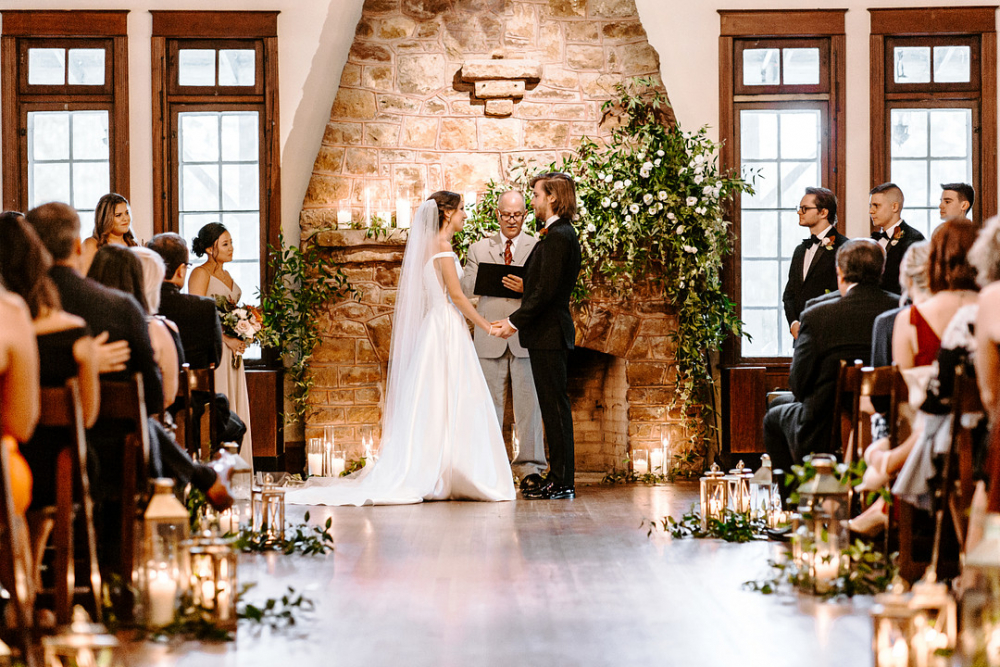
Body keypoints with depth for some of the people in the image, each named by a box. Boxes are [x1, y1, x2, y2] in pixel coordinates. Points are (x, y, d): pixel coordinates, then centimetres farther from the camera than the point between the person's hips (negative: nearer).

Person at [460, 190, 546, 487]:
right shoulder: (479, 249, 15)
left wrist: (527, 288, -18)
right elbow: (465, 288, 7)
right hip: (490, 337, 2)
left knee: (529, 404, -3)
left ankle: (529, 468, 1)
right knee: (489, 403, 3)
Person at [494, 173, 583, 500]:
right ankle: (559, 478, 15)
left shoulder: (557, 236, -15)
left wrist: (516, 321, -16)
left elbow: (547, 289, -20)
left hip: (548, 333, -10)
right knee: (553, 407, 11)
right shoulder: (563, 233, 17)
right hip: (549, 332, 10)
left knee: (555, 406, -7)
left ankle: (562, 482, -4)